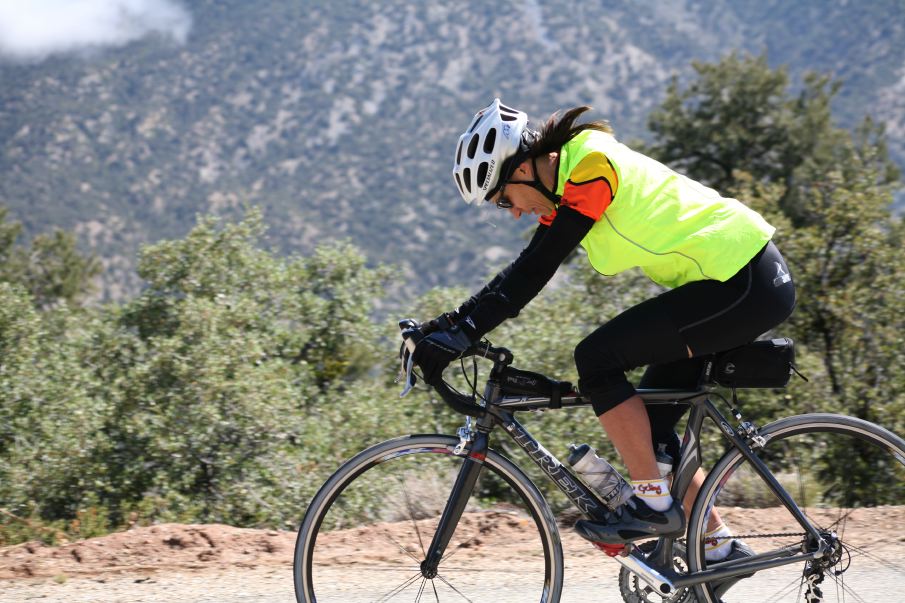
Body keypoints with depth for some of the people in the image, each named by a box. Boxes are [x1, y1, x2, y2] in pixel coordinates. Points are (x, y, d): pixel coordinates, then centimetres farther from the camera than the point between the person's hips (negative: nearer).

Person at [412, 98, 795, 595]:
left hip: (745, 287, -10)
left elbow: (534, 272, -20)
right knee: (648, 424, 10)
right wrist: (452, 325, 7)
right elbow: (526, 271, 14)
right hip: (753, 282, 10)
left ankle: (654, 503, -4)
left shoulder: (590, 167, -17)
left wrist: (460, 335, -19)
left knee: (597, 359, -13)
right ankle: (719, 547, 16)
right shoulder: (563, 178, 11)